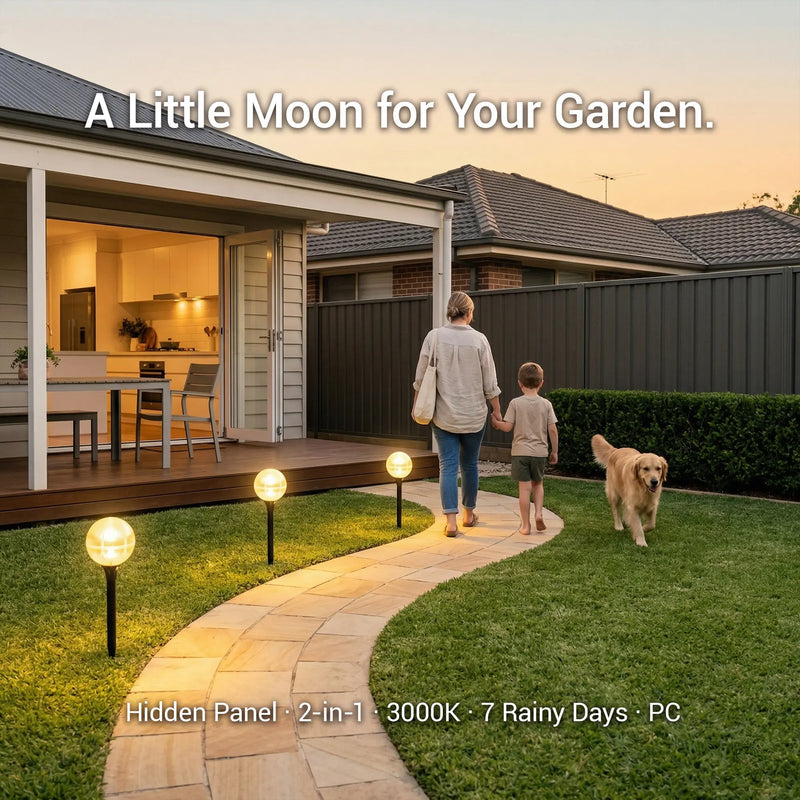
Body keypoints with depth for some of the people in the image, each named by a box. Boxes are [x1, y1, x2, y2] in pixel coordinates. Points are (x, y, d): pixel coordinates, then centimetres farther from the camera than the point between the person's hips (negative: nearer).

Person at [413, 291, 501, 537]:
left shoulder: (434, 337, -6)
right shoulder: (479, 339, -8)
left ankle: (451, 521, -5)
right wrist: (497, 410, 6)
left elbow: (421, 377, -2)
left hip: (444, 415, 0)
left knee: (448, 465, 2)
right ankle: (469, 514, 30)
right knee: (469, 464, 15)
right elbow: (490, 382, -4)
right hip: (474, 415, 0)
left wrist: (417, 405, 12)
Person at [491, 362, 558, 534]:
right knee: (538, 484, 21)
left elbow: (508, 427, -7)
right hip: (540, 451, 2)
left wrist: (497, 423, 13)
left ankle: (526, 525, 4)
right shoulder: (546, 404, -1)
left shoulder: (515, 403, -5)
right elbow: (553, 430, -2)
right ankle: (538, 513, 3)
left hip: (520, 451, -2)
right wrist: (554, 451, 7)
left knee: (524, 487, 1)